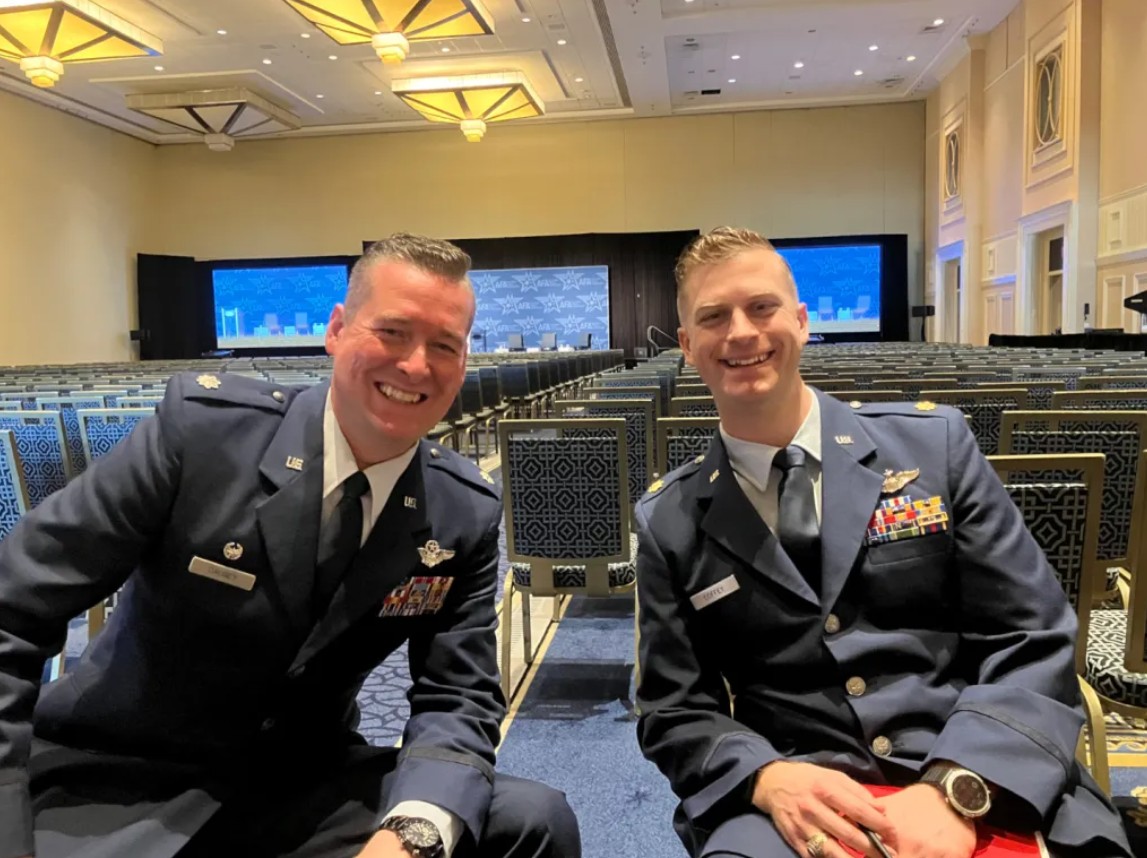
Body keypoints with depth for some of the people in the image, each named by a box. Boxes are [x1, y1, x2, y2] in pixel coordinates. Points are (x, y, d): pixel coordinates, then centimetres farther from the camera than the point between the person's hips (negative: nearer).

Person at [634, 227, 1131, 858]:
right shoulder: (669, 522, 4)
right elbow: (675, 711, 6)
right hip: (797, 803, -1)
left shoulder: (932, 442, 3)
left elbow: (1033, 640, 1)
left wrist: (952, 791, -14)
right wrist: (769, 780, -14)